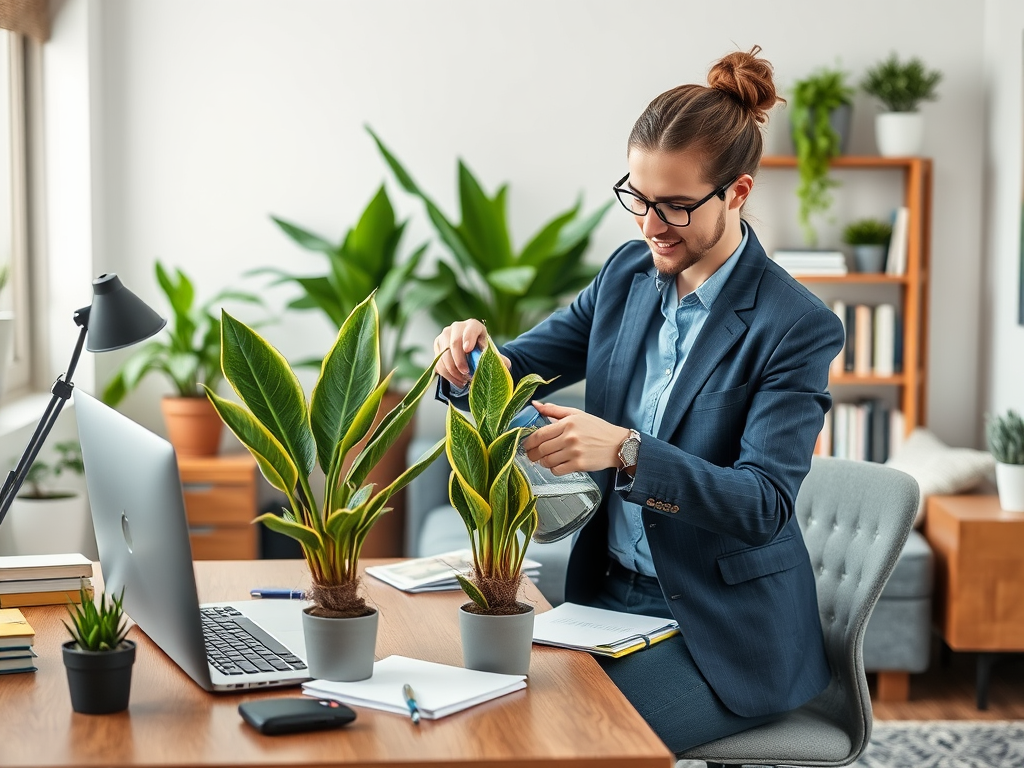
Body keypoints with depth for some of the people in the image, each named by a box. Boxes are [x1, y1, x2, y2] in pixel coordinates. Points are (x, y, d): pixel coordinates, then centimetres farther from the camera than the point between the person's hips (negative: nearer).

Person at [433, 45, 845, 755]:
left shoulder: (798, 327, -16)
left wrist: (625, 451, -36)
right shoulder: (630, 273, 3)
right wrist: (472, 359, -18)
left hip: (725, 629, -6)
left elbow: (764, 503, -23)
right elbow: (521, 371, 7)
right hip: (610, 590, 6)